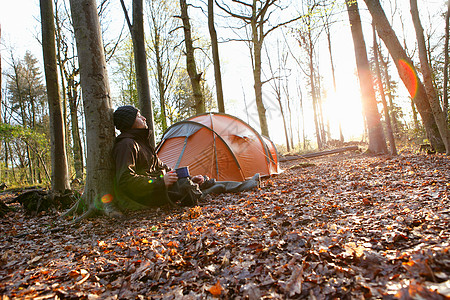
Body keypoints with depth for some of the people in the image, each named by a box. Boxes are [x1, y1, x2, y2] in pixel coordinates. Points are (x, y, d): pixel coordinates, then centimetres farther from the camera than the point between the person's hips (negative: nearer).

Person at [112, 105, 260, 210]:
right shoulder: (126, 145, -15)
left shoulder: (141, 141, 18)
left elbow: (160, 166, 19)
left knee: (202, 181, 2)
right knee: (186, 187, -25)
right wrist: (160, 182, -24)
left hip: (157, 186, 10)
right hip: (147, 196, -10)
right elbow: (125, 179, -24)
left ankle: (242, 185, 6)